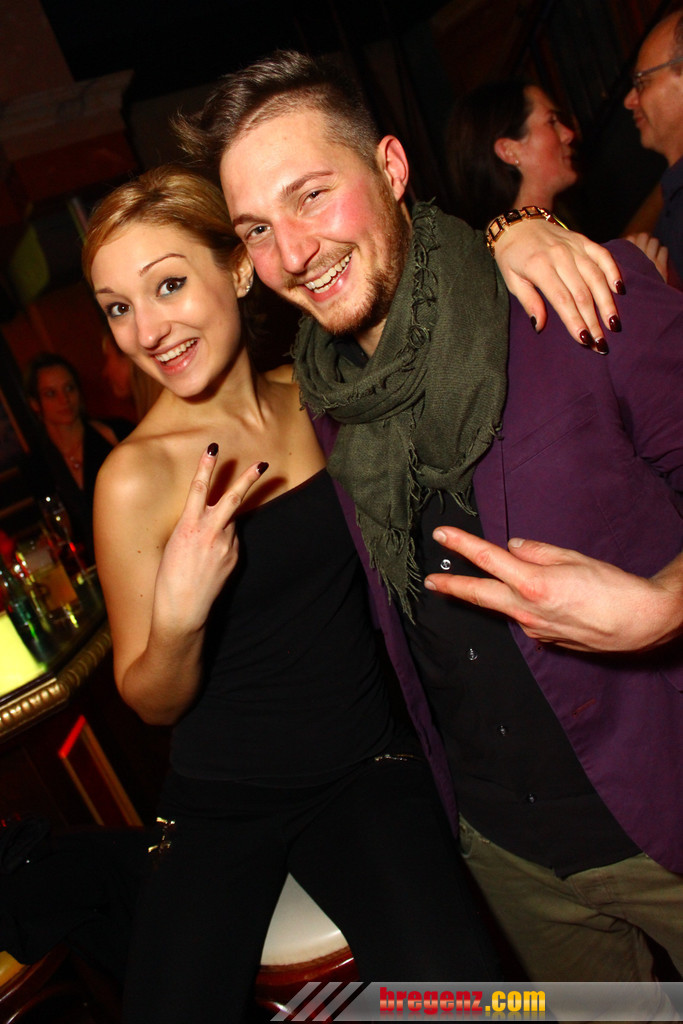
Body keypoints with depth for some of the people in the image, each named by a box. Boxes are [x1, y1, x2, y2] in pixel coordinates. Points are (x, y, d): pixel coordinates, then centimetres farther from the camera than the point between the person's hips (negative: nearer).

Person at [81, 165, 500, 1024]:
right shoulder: (136, 477, -14)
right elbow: (152, 703, -6)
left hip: (366, 769, 2)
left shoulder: (318, 395, -3)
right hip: (221, 806, -1)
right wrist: (178, 621, -27)